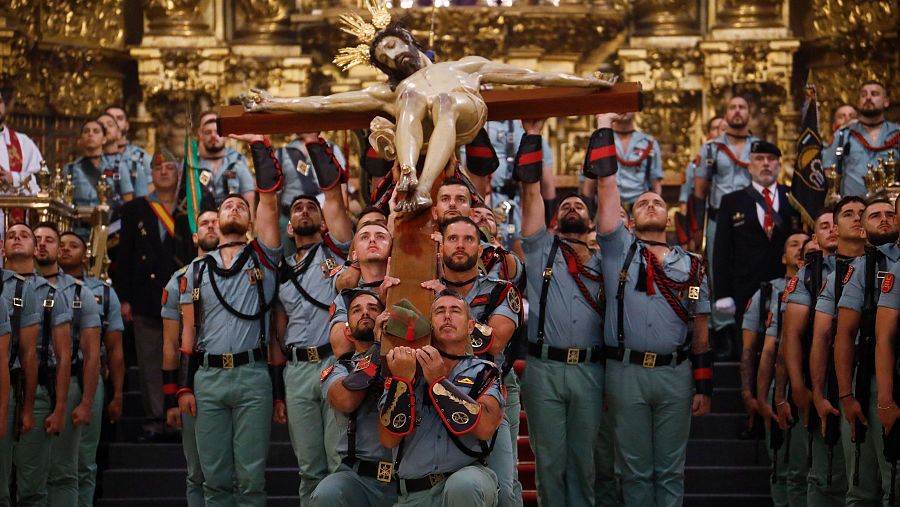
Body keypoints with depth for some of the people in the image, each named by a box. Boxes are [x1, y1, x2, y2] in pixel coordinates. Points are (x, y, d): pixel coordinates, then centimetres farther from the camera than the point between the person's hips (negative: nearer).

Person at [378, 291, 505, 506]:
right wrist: (402, 381, -13)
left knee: (463, 486, -32)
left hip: (467, 476, -2)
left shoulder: (483, 372, 6)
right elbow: (389, 439, -2)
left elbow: (486, 428, -13)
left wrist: (438, 382, -15)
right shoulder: (404, 367, 9)